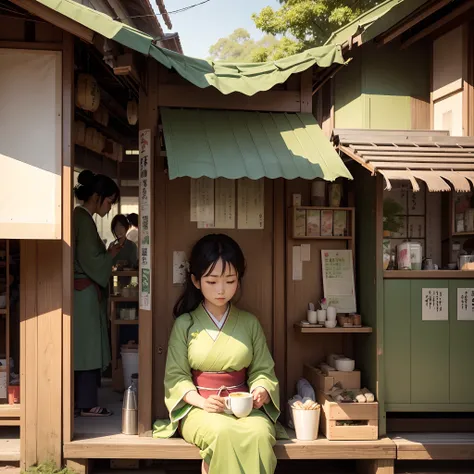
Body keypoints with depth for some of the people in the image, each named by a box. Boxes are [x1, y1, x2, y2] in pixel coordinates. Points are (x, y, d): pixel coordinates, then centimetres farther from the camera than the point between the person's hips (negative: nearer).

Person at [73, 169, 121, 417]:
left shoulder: (79, 217, 14)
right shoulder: (84, 220, -16)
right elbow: (91, 262, -18)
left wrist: (106, 254, 12)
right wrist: (111, 254, -3)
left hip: (81, 292, 10)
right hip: (85, 293, -10)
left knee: (82, 348, 11)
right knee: (88, 347, -2)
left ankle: (79, 401, 17)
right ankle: (87, 404, 5)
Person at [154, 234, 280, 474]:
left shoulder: (250, 323, 8)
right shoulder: (185, 324, 3)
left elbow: (262, 370, 7)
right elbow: (176, 376, 0)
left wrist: (261, 391, -16)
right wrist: (201, 401, -17)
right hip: (199, 408, -2)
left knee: (260, 435, -32)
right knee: (225, 434, -36)